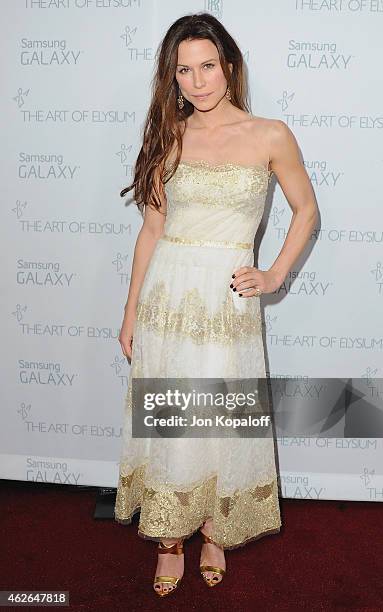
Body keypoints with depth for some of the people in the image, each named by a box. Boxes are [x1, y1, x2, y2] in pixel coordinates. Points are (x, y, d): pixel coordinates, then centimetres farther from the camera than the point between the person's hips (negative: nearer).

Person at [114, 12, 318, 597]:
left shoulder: (270, 135, -1)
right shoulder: (169, 136, 5)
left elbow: (306, 209, 9)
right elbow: (152, 227, 6)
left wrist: (275, 275, -1)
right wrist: (131, 311, 6)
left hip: (229, 303, -2)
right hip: (166, 297, 2)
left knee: (222, 422, 8)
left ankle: (214, 532, 34)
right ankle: (169, 540, 30)